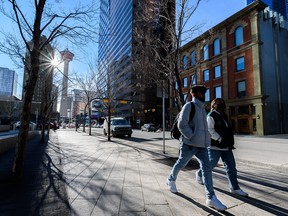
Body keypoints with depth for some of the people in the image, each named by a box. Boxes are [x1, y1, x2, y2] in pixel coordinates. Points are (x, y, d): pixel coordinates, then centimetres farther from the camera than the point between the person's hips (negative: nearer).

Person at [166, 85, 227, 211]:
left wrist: (205, 138, 16)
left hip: (202, 145, 7)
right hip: (189, 144, -7)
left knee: (207, 168, 0)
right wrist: (191, 137, -19)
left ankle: (211, 198, 7)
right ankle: (171, 180, 40)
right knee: (181, 163, 14)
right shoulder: (189, 106, -12)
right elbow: (182, 124, -21)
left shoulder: (202, 108, 13)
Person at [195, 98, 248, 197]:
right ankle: (199, 174, 30)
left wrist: (230, 142, 17)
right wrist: (220, 139, -23)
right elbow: (209, 130, -21)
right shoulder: (211, 116, -12)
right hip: (215, 146, -8)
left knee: (231, 166, 7)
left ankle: (234, 188, 16)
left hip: (226, 146, 8)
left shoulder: (224, 116, 15)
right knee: (211, 164, 3)